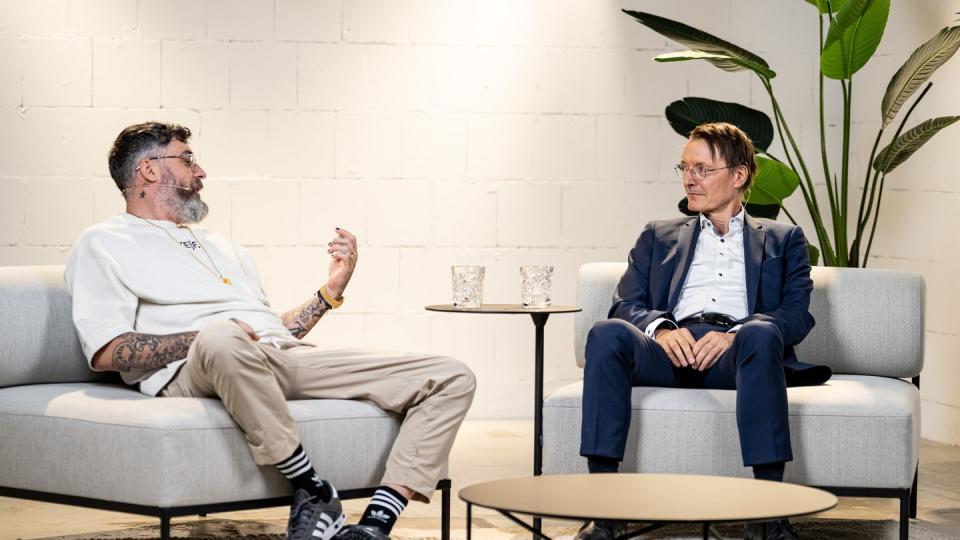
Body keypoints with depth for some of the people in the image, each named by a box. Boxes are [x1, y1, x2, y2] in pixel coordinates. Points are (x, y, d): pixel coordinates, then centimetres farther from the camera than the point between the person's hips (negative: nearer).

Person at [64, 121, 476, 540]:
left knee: (452, 379, -8)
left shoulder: (220, 246, 36)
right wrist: (204, 337, -13)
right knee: (222, 340, -46)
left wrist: (331, 290, 23)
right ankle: (313, 490, -31)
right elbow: (106, 352, -4)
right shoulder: (104, 244, 13)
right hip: (193, 374, -6)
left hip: (288, 354, 7)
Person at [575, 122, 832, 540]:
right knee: (607, 334, -31)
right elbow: (626, 305, 16)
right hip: (670, 347, 2)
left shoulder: (782, 239, 24)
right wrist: (661, 329, -9)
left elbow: (796, 314, 8)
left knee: (761, 334, -38)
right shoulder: (658, 237, 30)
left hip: (736, 352, -2)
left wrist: (734, 335, -13)